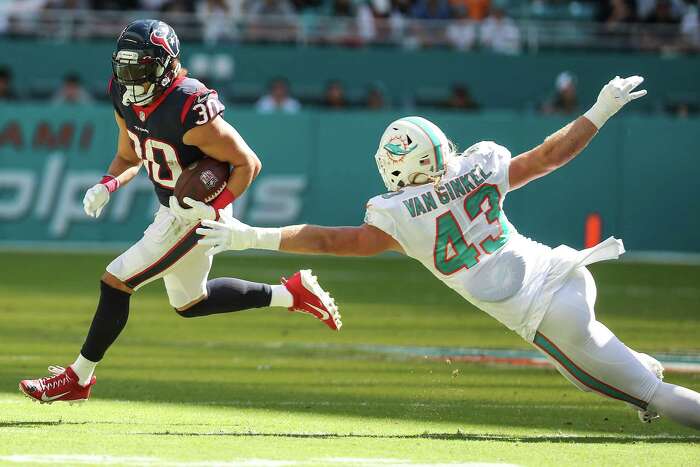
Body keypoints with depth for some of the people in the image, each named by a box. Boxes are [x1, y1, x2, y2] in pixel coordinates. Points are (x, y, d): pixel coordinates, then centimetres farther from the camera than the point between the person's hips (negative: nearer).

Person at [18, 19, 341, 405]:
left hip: (196, 214, -9)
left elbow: (247, 163, -22)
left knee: (115, 282, -9)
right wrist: (106, 186, -8)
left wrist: (212, 211, -30)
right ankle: (290, 294, 31)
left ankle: (78, 378, 4)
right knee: (190, 304, 23)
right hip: (172, 210, 9)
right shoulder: (125, 99, -6)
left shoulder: (189, 110, -30)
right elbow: (129, 157, 11)